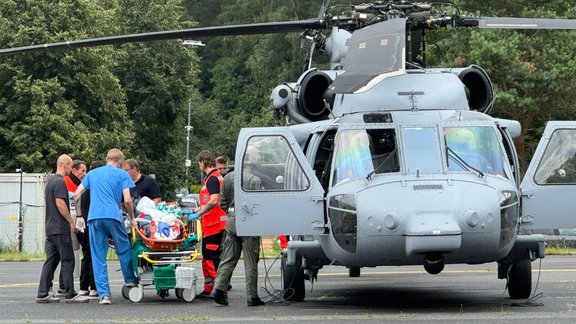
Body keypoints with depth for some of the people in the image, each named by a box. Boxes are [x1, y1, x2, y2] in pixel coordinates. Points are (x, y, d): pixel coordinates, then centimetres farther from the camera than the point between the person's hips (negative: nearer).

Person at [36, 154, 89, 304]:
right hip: (61, 228, -10)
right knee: (67, 261, -6)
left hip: (50, 228, 10)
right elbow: (60, 203, -20)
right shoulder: (59, 182, -13)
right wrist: (72, 221, -13)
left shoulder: (51, 181, 17)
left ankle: (42, 294, 6)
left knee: (51, 261, 8)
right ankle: (70, 294, -5)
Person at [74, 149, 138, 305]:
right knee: (123, 249, 17)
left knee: (98, 257, 3)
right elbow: (127, 200, -1)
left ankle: (104, 294, -1)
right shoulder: (122, 174, 9)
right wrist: (132, 218, 13)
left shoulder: (92, 173, 20)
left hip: (94, 217, 3)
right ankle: (130, 280, 27)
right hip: (113, 216, -3)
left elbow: (77, 195, 16)